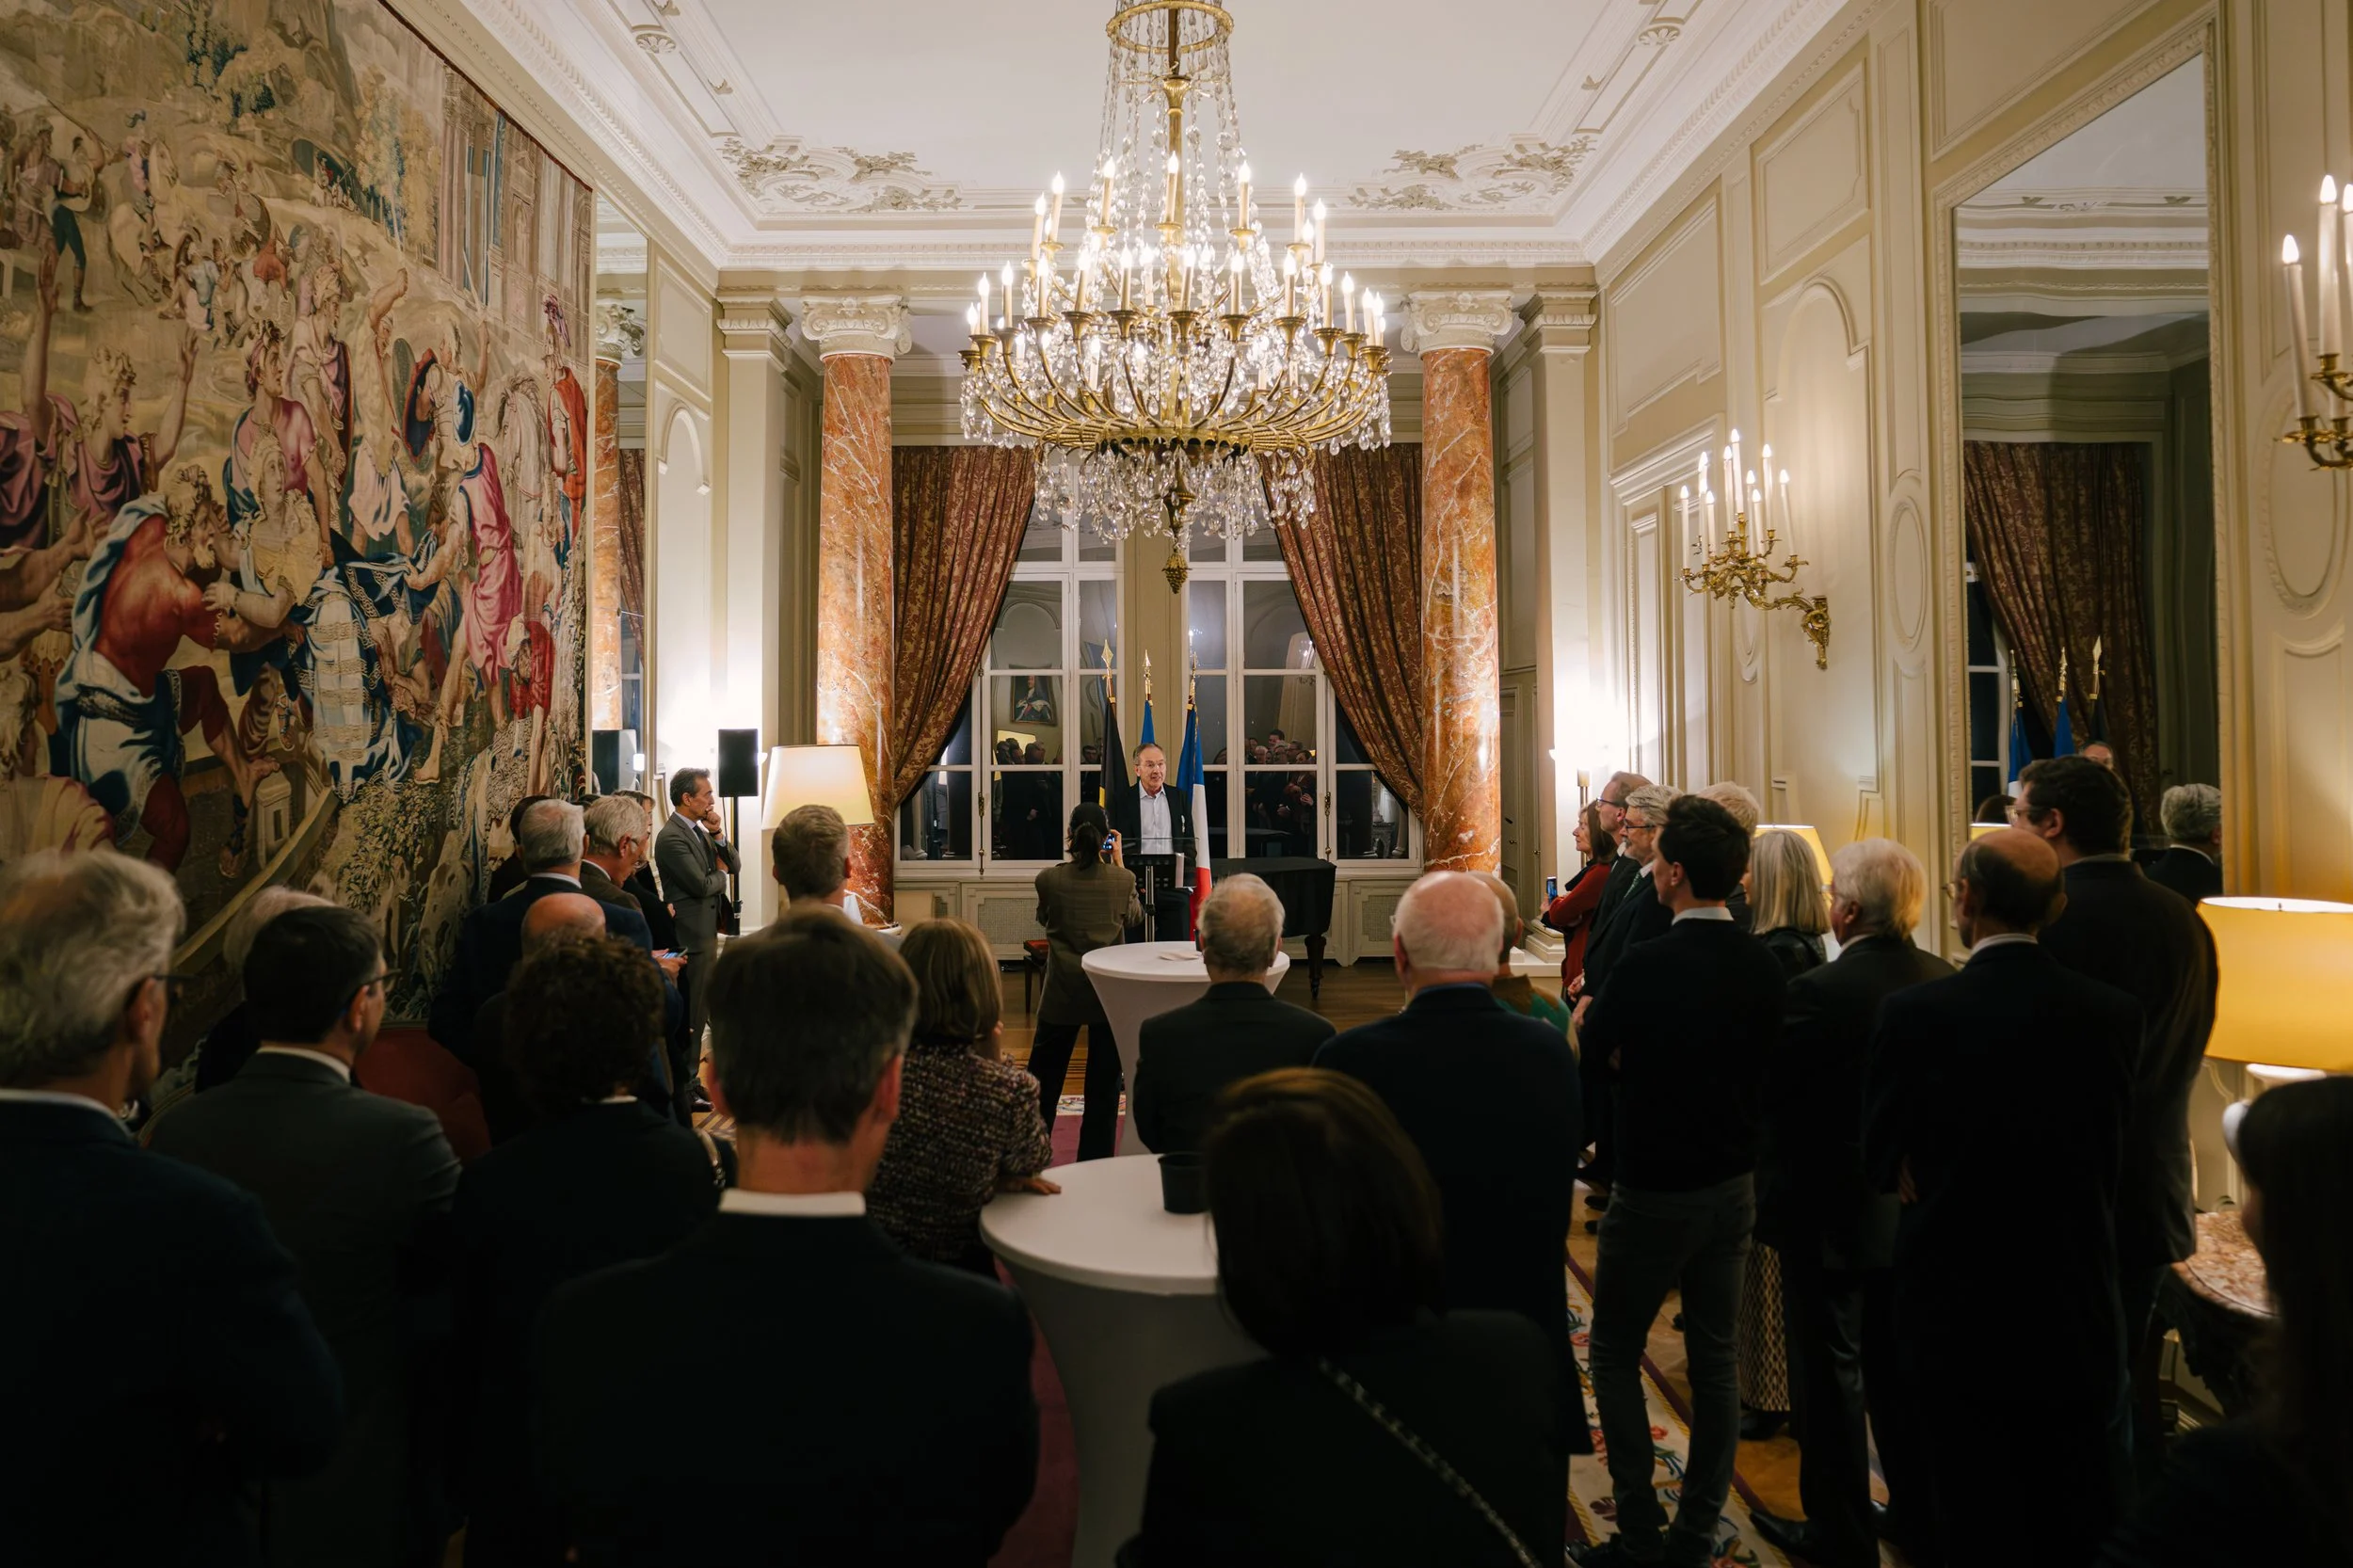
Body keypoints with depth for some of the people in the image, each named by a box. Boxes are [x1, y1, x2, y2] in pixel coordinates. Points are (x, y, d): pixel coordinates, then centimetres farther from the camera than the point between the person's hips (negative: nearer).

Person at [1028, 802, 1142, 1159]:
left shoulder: (1049, 879, -11)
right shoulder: (1123, 879, -10)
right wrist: (1118, 863, 13)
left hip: (1061, 995, 0)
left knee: (1044, 1077, 14)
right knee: (1104, 1083, 10)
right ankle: (1095, 1160, 15)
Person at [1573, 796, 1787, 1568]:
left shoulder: (1645, 964, -23)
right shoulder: (1763, 966, -4)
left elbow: (1597, 1048, -6)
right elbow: (1761, 1064, 8)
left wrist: (1585, 1010, 14)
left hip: (1654, 1191, -6)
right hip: (1733, 1185, 6)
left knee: (1615, 1351, 11)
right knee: (1715, 1356, 15)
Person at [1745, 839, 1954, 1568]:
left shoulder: (1820, 991, -26)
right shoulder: (1944, 981, -5)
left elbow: (1765, 1087, -18)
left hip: (1831, 1214, -7)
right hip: (1914, 1208, 7)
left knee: (1830, 1376, 9)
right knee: (1899, 1367, 22)